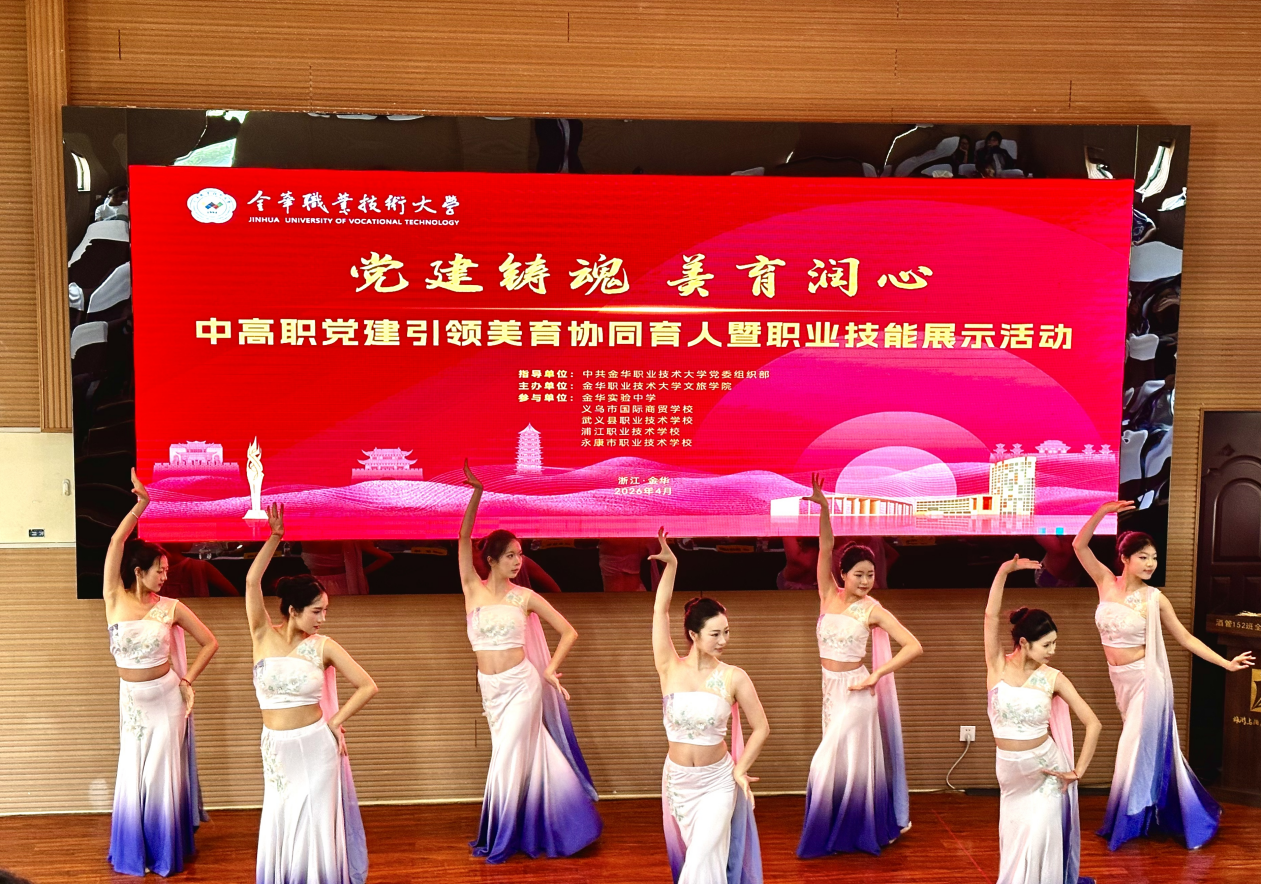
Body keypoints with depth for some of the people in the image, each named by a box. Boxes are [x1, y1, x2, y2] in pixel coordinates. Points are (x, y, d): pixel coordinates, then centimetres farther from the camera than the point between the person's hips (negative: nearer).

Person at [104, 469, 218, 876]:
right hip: (131, 700, 1)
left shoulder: (171, 607, -7)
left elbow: (210, 641, 0)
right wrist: (140, 505, -20)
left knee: (164, 774, 4)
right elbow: (117, 541, -15)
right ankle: (132, 853, 25)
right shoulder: (115, 599, -6)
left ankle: (166, 853, 18)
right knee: (132, 775, 9)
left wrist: (188, 679, -5)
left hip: (166, 698, -1)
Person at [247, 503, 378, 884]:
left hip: (315, 747, -2)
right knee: (280, 827, 12)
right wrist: (275, 538, -22)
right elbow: (252, 581, -16)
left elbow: (368, 686, -6)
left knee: (315, 827, 6)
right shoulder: (263, 635, -4)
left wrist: (334, 723, -7)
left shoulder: (324, 646, -8)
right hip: (276, 749, 2)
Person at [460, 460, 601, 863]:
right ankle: (531, 831, 29)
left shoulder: (524, 596, -4)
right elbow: (464, 538, -10)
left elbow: (569, 632, 1)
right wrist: (477, 491, -20)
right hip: (490, 688, 2)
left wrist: (550, 669, -8)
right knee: (516, 757, 13)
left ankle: (499, 840, 18)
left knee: (509, 759, 2)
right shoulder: (473, 589, -1)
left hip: (521, 684, -2)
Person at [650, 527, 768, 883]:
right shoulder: (670, 669, -9)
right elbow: (660, 610, -17)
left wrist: (740, 770, -9)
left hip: (717, 782, -2)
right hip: (676, 780, 2)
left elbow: (761, 728, -3)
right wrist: (671, 564, -24)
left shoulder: (734, 677, -12)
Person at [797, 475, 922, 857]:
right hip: (830, 689, 4)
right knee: (847, 760, 14)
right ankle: (850, 832, 30)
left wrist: (876, 675, -17)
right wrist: (823, 507, -26)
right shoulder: (828, 595, -1)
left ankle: (839, 834, 16)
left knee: (832, 762, -2)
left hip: (855, 690, -4)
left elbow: (913, 646, -12)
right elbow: (825, 548, -12)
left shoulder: (872, 609, -10)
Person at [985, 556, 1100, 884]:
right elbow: (991, 615, -22)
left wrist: (1079, 770, -8)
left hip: (1045, 770, -1)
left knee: (1039, 842, 2)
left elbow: (1093, 723, -6)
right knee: (1013, 842, 15)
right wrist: (1004, 571, -31)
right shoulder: (998, 667, -10)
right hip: (1010, 771, 1)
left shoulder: (1053, 678, -10)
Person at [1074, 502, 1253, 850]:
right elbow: (1080, 546, -12)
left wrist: (1226, 663, -4)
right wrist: (1102, 512, -23)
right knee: (1143, 745, 15)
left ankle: (1128, 824, 17)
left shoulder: (1154, 597, -8)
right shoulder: (1106, 582, -3)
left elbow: (1185, 638, -1)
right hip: (1120, 679, 4)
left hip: (1146, 679, -4)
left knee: (1140, 747, 2)